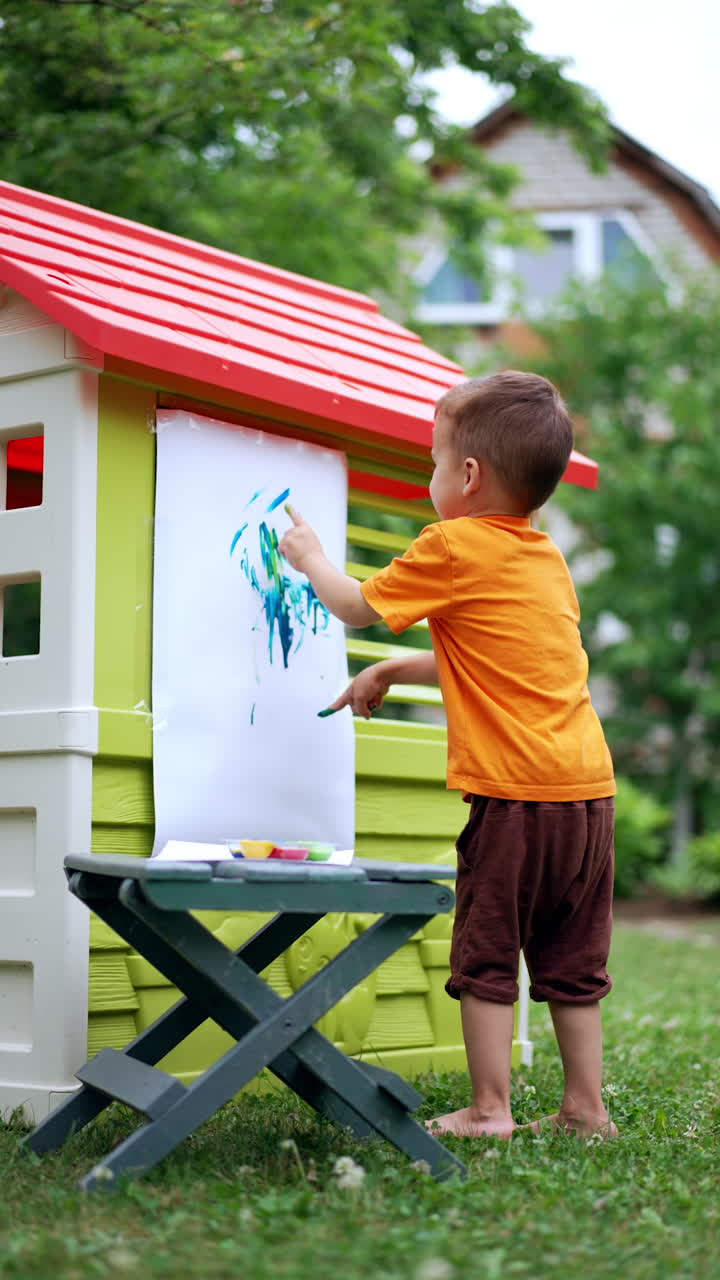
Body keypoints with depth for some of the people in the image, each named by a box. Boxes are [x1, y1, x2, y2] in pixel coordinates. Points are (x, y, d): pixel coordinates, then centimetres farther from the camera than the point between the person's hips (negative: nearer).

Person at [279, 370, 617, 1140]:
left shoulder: (453, 547, -6)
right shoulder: (547, 558, 17)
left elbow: (358, 607, 6)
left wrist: (309, 556, 23)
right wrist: (394, 673, 32)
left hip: (515, 794, -7)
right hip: (589, 789, 7)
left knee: (486, 955, 3)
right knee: (571, 962, 14)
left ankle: (489, 1109, 7)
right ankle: (586, 1109, 19)